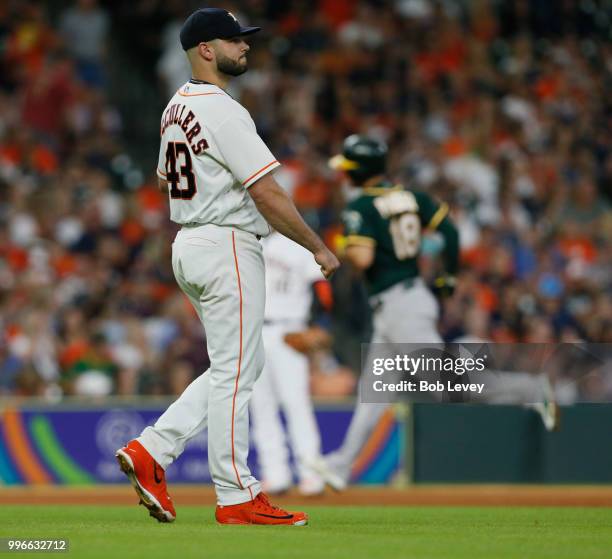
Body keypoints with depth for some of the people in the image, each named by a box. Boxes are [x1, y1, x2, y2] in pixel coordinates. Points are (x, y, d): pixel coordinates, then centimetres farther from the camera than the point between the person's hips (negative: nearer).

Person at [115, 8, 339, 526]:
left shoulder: (176, 108, 13)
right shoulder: (224, 112, -17)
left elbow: (166, 179, 24)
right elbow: (268, 195, -19)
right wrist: (318, 247, -11)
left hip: (188, 246, 10)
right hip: (228, 248, -10)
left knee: (240, 366, 15)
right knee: (234, 372, -3)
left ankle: (152, 449, 7)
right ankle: (238, 497, 2)